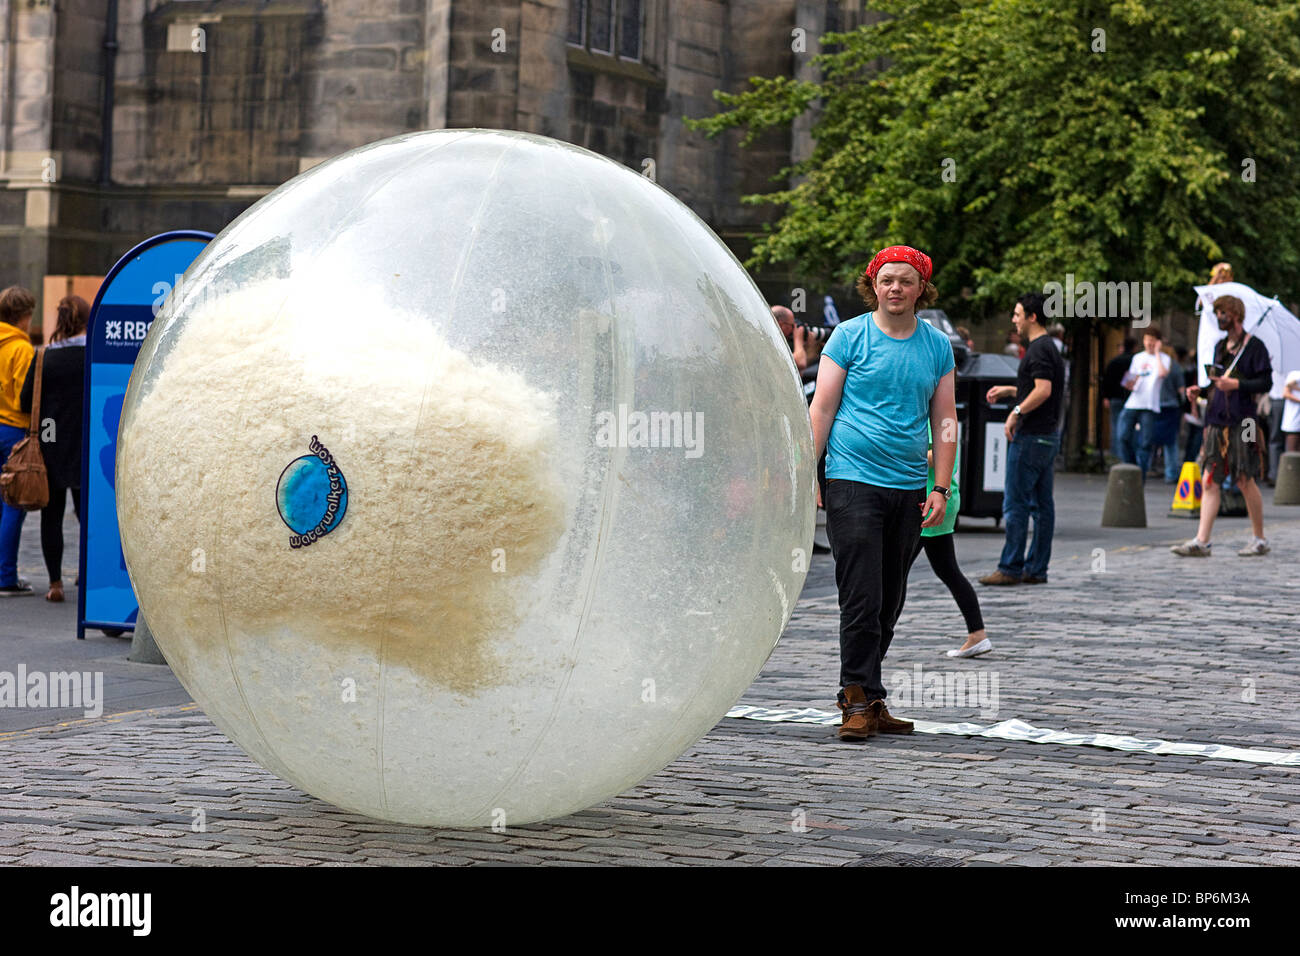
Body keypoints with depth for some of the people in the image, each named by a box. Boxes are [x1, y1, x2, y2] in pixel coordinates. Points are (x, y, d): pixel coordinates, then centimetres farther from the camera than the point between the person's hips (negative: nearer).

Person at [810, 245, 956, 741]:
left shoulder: (937, 346, 10)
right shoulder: (850, 335, 0)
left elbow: (945, 420, 11)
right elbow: (821, 408, 0)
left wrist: (941, 488, 4)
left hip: (908, 488, 4)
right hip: (853, 481, -4)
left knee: (889, 603, 8)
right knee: (862, 598, -10)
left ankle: (862, 694, 18)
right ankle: (862, 700, -5)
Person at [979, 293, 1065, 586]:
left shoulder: (1038, 349, -15)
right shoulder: (1050, 347, 17)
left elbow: (1043, 390, -25)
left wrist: (1016, 413, -18)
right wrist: (1007, 390, 24)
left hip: (1031, 435, -10)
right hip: (1048, 434, 10)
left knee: (1015, 502, -7)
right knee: (1042, 503, 8)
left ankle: (1010, 568, -5)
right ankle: (1037, 569, 10)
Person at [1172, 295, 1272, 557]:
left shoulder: (1254, 346, -4)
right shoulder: (1220, 346, 17)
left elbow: (1266, 382, -9)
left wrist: (1236, 384, -19)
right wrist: (1199, 390, 9)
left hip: (1242, 423, -6)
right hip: (1216, 422, 7)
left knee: (1245, 482, 0)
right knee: (1209, 482, -1)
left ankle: (1260, 539, 14)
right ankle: (1201, 542, -5)